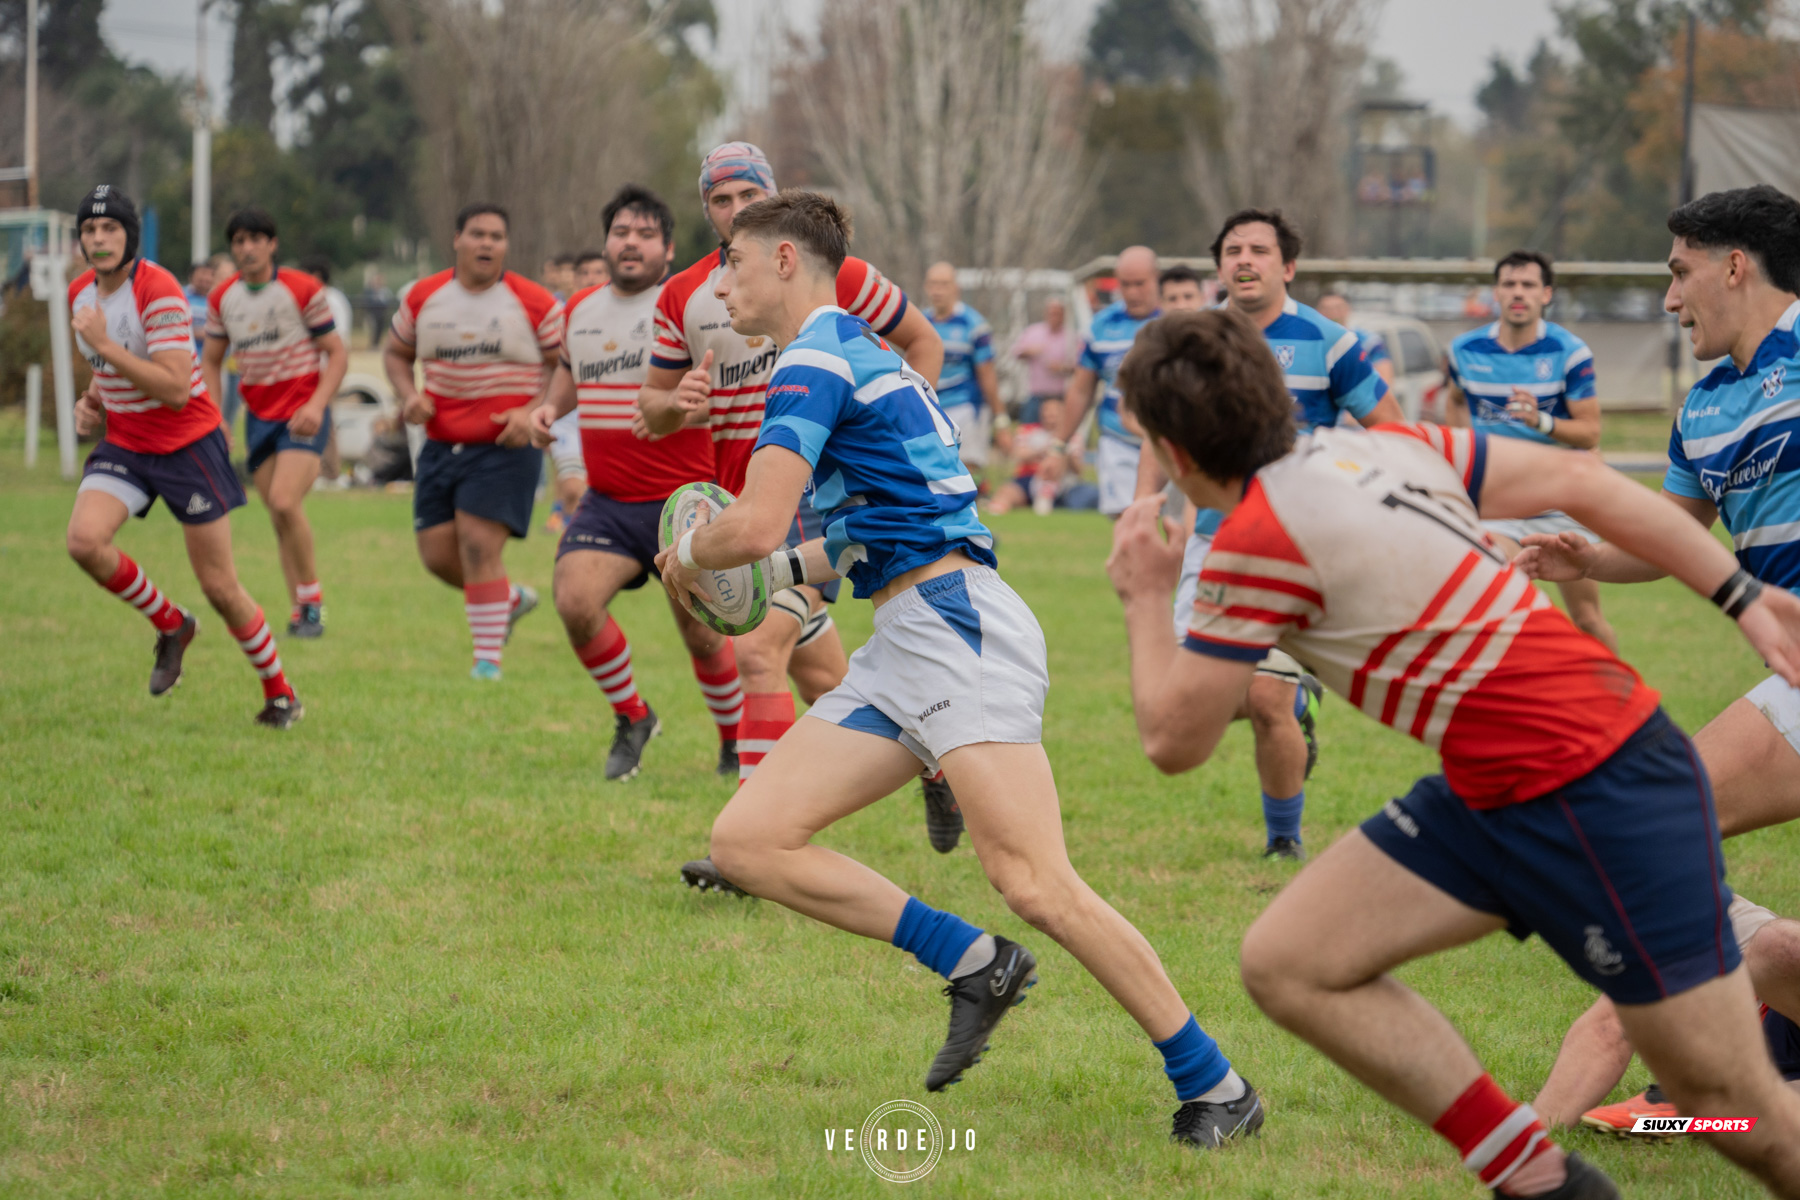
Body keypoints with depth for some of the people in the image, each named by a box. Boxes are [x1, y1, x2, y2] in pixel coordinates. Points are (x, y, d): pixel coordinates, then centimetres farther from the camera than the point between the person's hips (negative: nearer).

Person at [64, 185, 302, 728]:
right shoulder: (81, 292, 3)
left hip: (186, 445, -6)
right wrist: (92, 401, 3)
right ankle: (170, 625, 4)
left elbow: (175, 388, -28)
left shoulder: (159, 291, -20)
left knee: (220, 587, -2)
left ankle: (281, 693, 19)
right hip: (123, 444, 6)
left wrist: (103, 343, -29)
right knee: (84, 540, -21)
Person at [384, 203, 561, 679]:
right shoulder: (424, 297, 5)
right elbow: (396, 353, 19)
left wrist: (534, 413, -15)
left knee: (479, 544, -15)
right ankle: (511, 599, 31)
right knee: (436, 553, 2)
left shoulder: (535, 303, -5)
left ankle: (488, 658, -5)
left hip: (505, 448, -5)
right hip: (441, 445, 5)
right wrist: (408, 395, -1)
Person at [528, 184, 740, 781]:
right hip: (607, 502, 4)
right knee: (575, 602, -19)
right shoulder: (580, 309, 10)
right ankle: (632, 718, 5)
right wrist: (550, 408, 8)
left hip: (683, 500, -4)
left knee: (701, 634, 1)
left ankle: (736, 739, 29)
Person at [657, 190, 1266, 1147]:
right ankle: (972, 961, 0)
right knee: (746, 841, -1)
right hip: (902, 644, 10)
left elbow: (755, 526, -17)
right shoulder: (860, 357, 24)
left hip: (955, 626, -10)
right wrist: (789, 567, 24)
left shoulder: (815, 359, -7)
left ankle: (1213, 1086, -10)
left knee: (1034, 887, -18)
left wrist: (687, 552, 4)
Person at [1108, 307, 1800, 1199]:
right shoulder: (1378, 448, 7)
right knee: (1286, 964, 2)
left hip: (1596, 790, -9)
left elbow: (1173, 740, -7)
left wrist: (1146, 600, 11)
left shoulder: (1258, 540, -16)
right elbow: (1579, 480, 11)